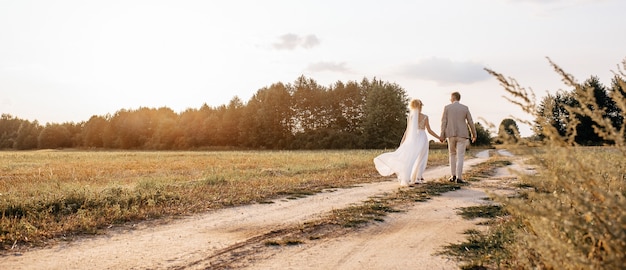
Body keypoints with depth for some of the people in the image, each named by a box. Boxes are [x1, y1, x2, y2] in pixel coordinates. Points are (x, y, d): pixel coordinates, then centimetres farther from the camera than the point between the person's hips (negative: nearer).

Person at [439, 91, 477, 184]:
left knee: (452, 154, 17)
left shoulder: (447, 107, 0)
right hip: (462, 134, -1)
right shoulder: (465, 108, 2)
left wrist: (442, 135, -5)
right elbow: (470, 122, 3)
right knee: (460, 156, -1)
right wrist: (474, 134, 14)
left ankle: (453, 175, 12)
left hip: (451, 134, 1)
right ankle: (459, 177, -9)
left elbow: (444, 122, -5)